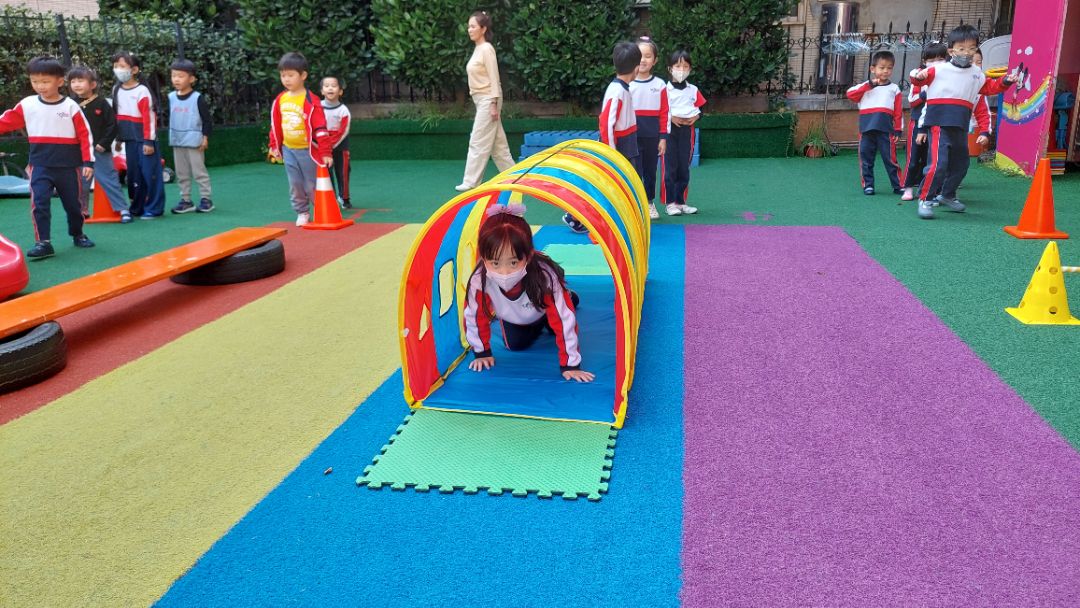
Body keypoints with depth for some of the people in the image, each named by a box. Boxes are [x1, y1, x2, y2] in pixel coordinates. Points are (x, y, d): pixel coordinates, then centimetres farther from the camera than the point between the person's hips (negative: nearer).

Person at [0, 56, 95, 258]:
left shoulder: (71, 106, -5)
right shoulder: (27, 105, 1)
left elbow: (85, 135, -5)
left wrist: (88, 162, -9)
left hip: (68, 166, -1)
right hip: (40, 166, 1)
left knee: (73, 203, 12)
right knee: (39, 203, -11)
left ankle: (77, 235, 33)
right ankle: (43, 242, -7)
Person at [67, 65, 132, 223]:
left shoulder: (101, 103, -7)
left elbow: (112, 125, -8)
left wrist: (104, 144, -12)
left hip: (99, 150, -4)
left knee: (109, 179, -3)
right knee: (81, 182, 11)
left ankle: (123, 209, 2)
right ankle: (82, 210, 23)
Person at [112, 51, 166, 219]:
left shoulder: (142, 91, -10)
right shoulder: (117, 90, 10)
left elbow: (149, 117, -13)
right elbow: (118, 116, 16)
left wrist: (149, 141, -15)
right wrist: (119, 138, 17)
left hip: (144, 139, -7)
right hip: (129, 140, 7)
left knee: (150, 173, -3)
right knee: (133, 174, 12)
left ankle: (154, 208, 4)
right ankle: (137, 208, 21)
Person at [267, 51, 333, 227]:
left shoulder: (311, 101, -16)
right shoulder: (280, 99, 2)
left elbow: (320, 127, -18)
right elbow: (275, 125, 12)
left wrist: (326, 152, -21)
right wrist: (274, 146, 13)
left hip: (307, 150, -5)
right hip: (288, 150, 5)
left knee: (312, 185, 3)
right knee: (295, 185, 9)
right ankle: (302, 213, 22)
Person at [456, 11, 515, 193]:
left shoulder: (487, 49, -14)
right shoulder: (477, 49, 13)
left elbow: (494, 78, -17)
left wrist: (494, 104, -19)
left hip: (488, 100, -9)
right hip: (481, 100, 9)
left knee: (478, 142, -6)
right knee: (496, 141, 12)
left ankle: (471, 181, -1)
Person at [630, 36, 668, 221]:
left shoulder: (660, 85, 0)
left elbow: (664, 114, 2)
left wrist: (663, 138, -1)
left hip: (652, 136, 2)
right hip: (632, 136, -2)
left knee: (650, 170, 13)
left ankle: (650, 203, 26)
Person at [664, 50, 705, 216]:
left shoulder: (693, 90, 8)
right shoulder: (665, 89, -5)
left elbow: (700, 108, 13)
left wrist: (696, 116, -7)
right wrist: (671, 117, -19)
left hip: (687, 130, 4)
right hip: (670, 130, -4)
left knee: (684, 168, 9)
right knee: (670, 167, -2)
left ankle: (680, 202, 18)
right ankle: (669, 203, 4)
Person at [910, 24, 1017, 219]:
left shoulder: (977, 74, 15)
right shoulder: (939, 69, -2)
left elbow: (991, 87, 26)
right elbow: (920, 78, -4)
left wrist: (1006, 81, 10)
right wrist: (918, 76, -26)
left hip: (960, 126, 7)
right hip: (939, 122, -7)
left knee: (960, 164, 17)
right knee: (939, 162, -18)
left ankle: (947, 196, 35)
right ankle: (925, 200, -8)